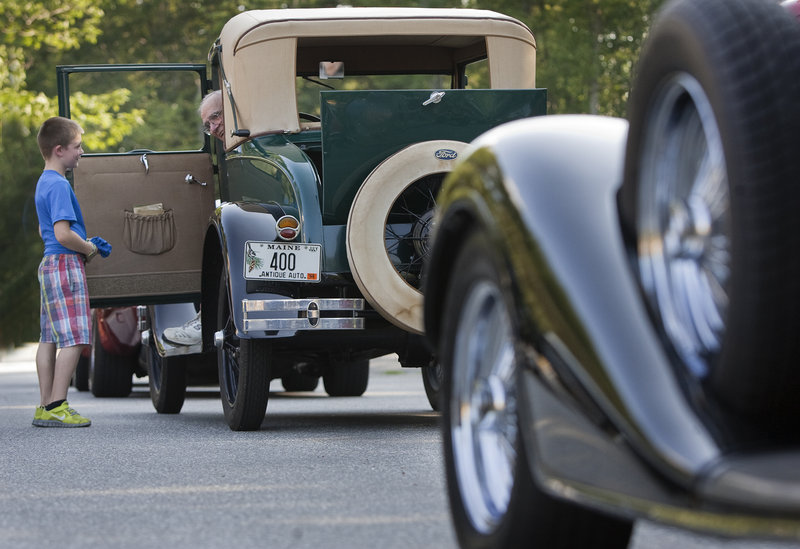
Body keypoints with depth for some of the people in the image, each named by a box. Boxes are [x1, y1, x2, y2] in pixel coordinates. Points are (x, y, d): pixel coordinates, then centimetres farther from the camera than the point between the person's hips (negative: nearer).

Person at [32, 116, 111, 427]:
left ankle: (45, 406, 11)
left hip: (50, 263, 11)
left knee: (50, 338, 10)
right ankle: (56, 406, -15)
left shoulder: (43, 183, 17)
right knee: (73, 338, -12)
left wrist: (86, 244, 18)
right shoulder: (59, 185, -16)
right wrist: (88, 249, -7)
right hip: (66, 263, -11)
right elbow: (63, 234, -24)